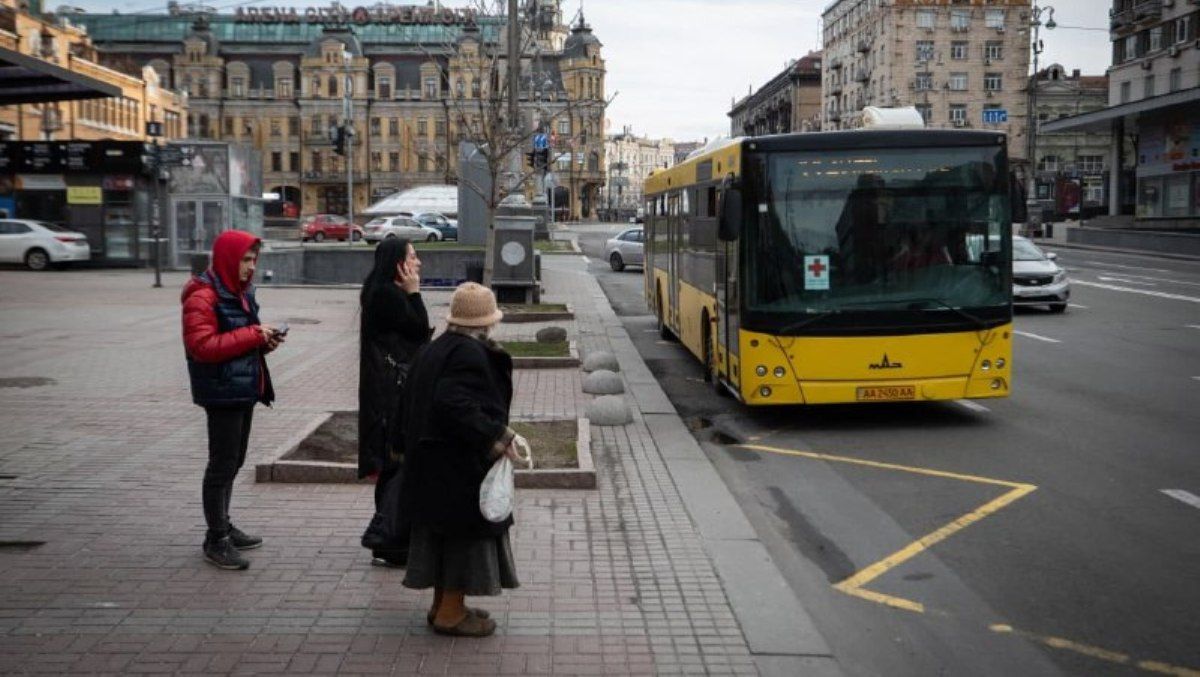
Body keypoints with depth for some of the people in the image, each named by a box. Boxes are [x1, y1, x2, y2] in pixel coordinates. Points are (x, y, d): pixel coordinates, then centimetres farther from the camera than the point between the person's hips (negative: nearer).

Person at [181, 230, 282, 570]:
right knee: (222, 465, -4)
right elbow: (202, 346, -24)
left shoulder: (240, 292, 15)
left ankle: (223, 526, 29)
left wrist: (264, 339, 2)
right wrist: (252, 335, -22)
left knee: (233, 462, 17)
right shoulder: (202, 297, -15)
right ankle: (216, 540, 4)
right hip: (222, 392, -9)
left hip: (244, 388, 10)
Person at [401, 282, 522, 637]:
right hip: (461, 464, -10)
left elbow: (411, 400, 16)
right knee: (467, 530, 1)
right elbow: (456, 404, -31)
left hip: (430, 459, 10)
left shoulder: (431, 350, 10)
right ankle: (451, 612, 8)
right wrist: (495, 437, -27)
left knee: (444, 527, 18)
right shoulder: (470, 354, -19)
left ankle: (443, 604, 28)